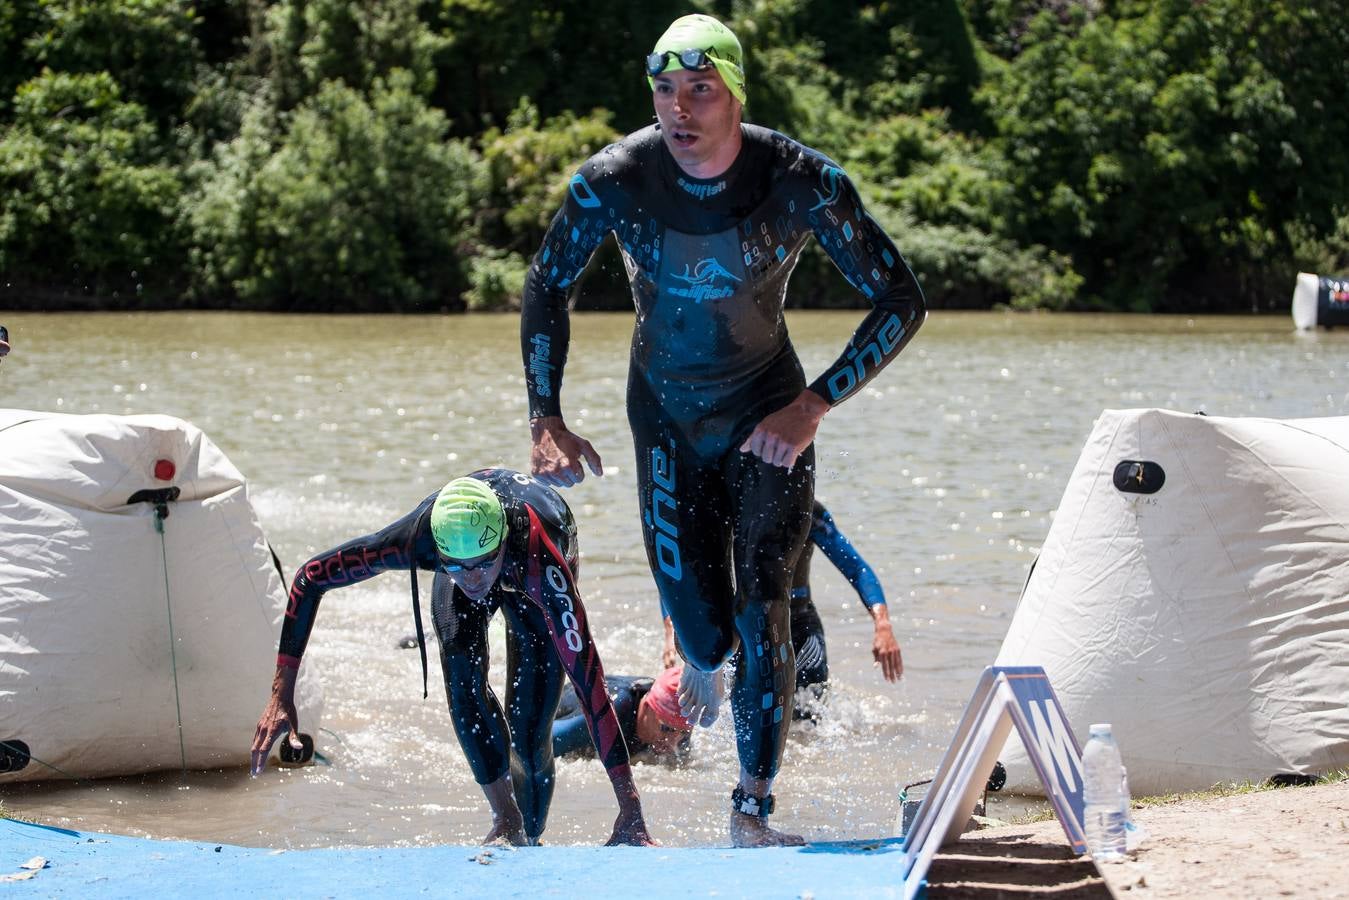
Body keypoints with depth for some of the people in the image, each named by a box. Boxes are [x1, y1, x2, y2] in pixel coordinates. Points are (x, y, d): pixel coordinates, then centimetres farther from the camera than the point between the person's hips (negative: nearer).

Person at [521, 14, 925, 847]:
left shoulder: (801, 181, -24)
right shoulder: (616, 179, -20)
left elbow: (901, 301, -17)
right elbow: (547, 288, -3)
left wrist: (815, 405, -24)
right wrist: (547, 420, -9)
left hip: (768, 413, -2)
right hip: (665, 411, 2)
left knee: (762, 615, -12)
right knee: (693, 609, 5)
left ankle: (754, 811, -3)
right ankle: (705, 658, 45)